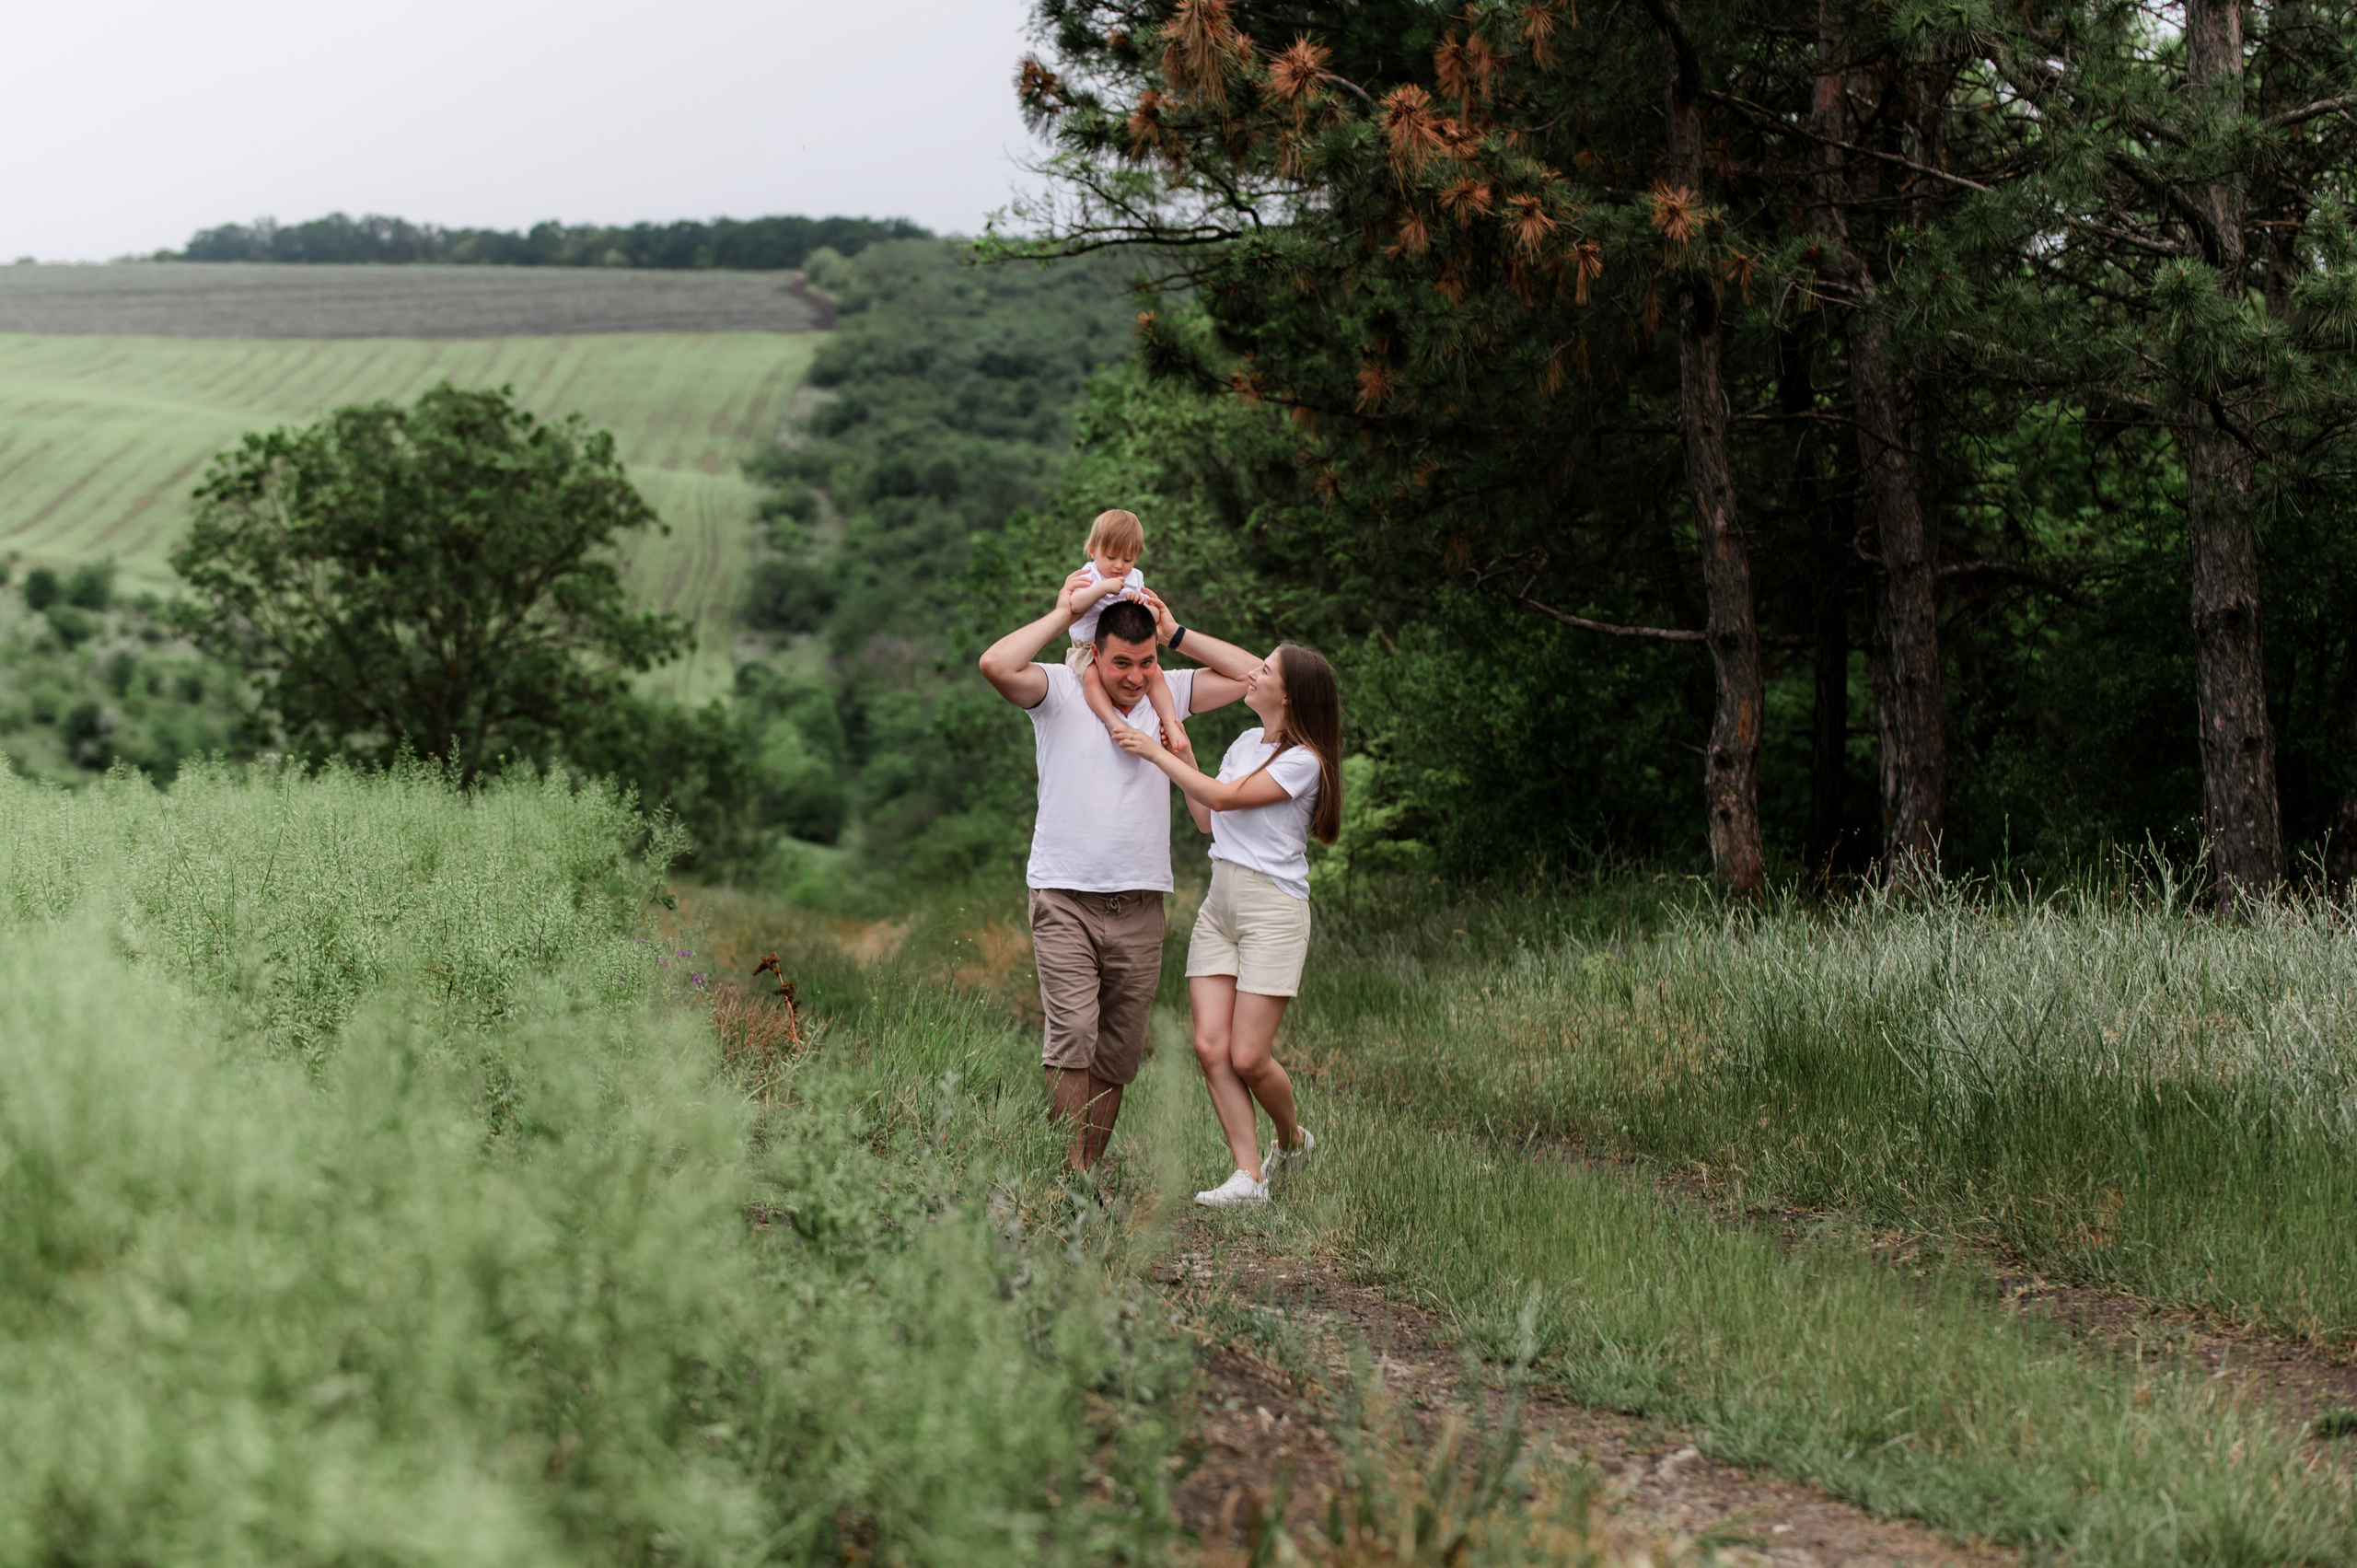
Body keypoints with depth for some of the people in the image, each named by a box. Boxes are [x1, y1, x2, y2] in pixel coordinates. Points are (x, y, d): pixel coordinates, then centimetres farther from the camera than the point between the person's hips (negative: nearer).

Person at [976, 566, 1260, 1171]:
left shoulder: (1166, 694, 12)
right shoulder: (1059, 690, 1)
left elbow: (1251, 674, 11)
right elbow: (996, 664, -18)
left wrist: (1176, 633, 6)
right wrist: (1061, 615, -7)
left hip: (1139, 908, 4)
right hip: (1065, 899, -4)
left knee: (1120, 1051, 5)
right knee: (1072, 1034, -16)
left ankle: (1092, 1168, 12)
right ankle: (1069, 1174, -12)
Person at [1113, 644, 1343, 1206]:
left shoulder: (1304, 760, -10)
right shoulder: (1246, 742, 15)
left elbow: (1224, 797, -15)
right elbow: (1207, 819, 18)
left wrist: (1156, 754, -11)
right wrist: (1182, 755, 12)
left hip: (1272, 907, -7)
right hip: (1220, 903, 7)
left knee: (1247, 1057, -8)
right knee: (1211, 1046, -5)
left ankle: (1293, 1138, 22)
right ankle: (1248, 1176, -2)